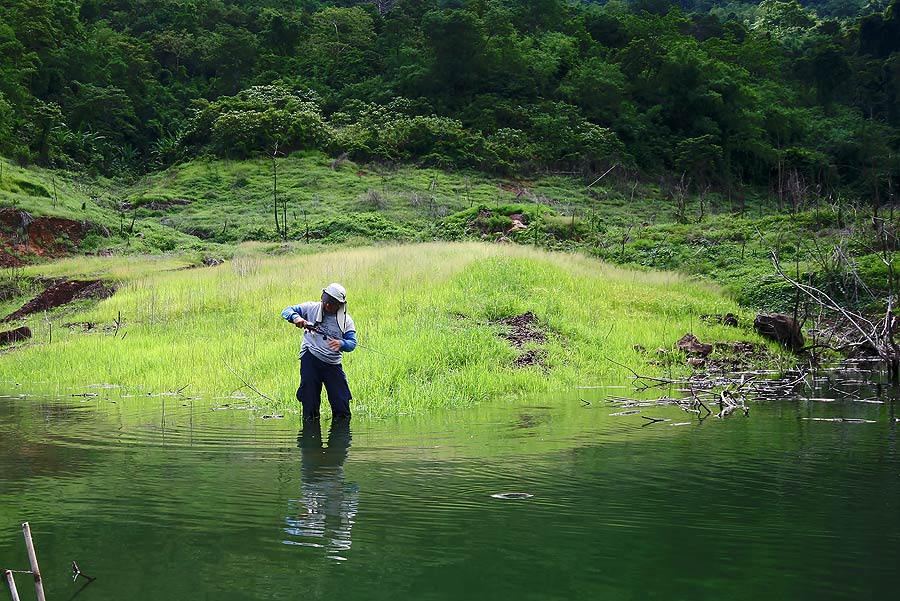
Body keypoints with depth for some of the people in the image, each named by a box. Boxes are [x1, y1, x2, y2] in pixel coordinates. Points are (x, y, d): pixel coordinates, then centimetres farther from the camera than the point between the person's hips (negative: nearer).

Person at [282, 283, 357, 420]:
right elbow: (286, 311, 0)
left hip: (333, 363, 1)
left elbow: (352, 343, -3)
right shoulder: (311, 308, 2)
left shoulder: (346, 320, 5)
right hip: (310, 359, -1)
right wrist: (295, 317, -24)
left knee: (342, 403, 0)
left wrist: (341, 344, -27)